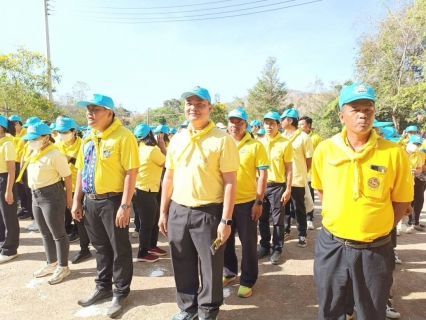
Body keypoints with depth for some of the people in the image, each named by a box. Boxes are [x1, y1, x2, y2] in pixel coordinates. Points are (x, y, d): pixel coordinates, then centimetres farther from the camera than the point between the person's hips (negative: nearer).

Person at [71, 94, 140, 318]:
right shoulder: (88, 138, 10)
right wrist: (77, 201, 12)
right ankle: (103, 287, 38)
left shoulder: (123, 136, -14)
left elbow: (131, 172, -18)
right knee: (100, 247, 21)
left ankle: (121, 293, 25)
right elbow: (81, 170, 14)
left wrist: (125, 205, -20)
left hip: (112, 201, -7)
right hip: (91, 201, 7)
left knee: (120, 249, 7)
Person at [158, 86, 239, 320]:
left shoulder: (222, 139, -9)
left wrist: (226, 220, -14)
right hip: (178, 211, 5)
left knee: (210, 267, 10)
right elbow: (168, 177, 12)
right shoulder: (177, 140, 8)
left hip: (208, 212, -5)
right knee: (182, 266, 17)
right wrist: (163, 212, 11)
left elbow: (230, 182, -11)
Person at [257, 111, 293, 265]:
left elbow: (289, 169, -4)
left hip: (277, 186, -4)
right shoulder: (259, 143, 6)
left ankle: (277, 249, 20)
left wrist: (288, 189, -8)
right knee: (262, 219, 13)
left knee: (277, 220, 6)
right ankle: (264, 246, 28)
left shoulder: (285, 143, -6)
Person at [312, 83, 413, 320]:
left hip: (374, 251, -1)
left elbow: (401, 202, 0)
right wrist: (337, 218, 7)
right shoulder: (325, 150, -6)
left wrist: (377, 229, -1)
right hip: (332, 246, 1)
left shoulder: (394, 152, -10)